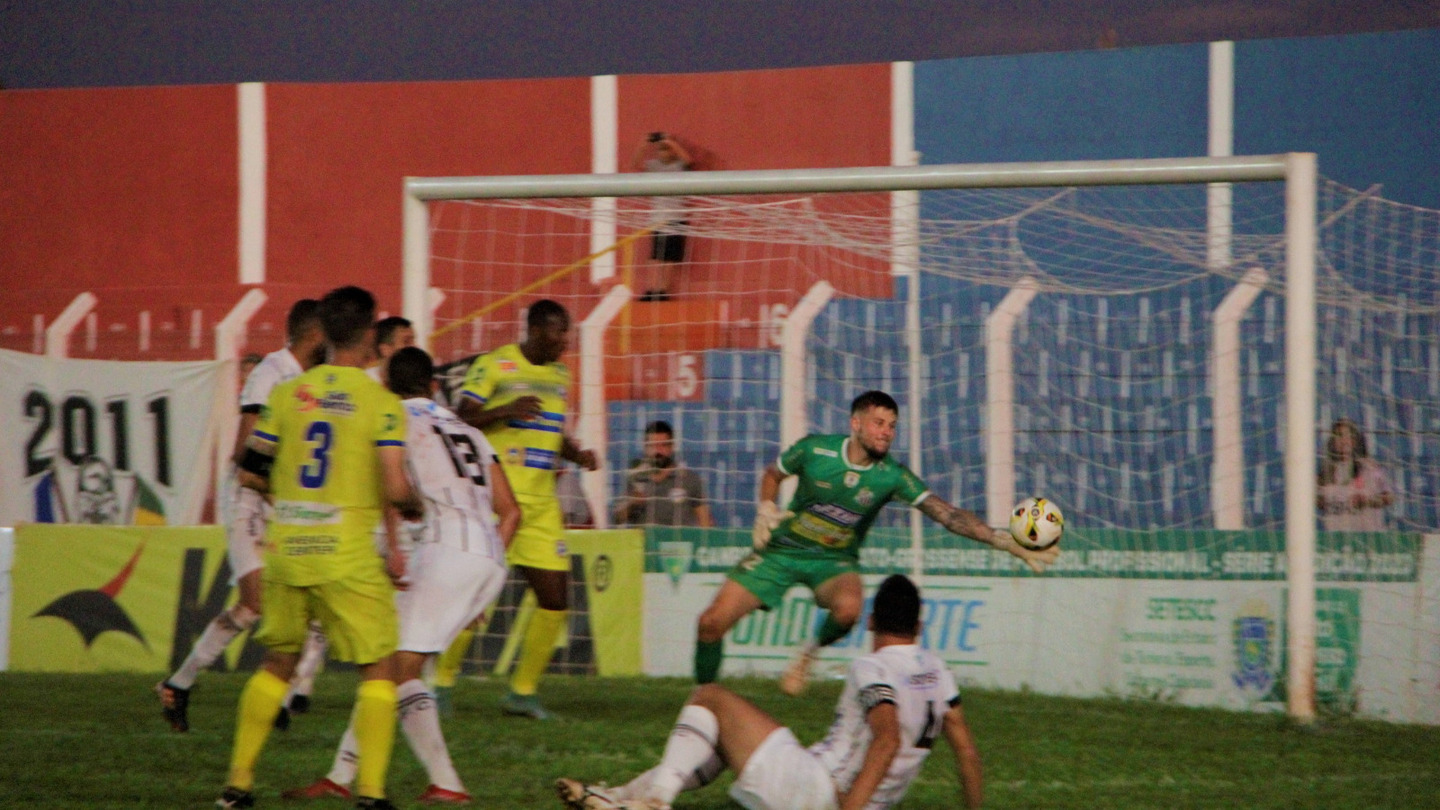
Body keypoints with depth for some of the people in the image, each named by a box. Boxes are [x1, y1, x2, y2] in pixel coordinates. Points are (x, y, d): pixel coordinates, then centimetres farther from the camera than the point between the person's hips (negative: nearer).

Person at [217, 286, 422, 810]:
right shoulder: (381, 403, -7)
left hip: (286, 551, 5)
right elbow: (395, 489, -15)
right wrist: (414, 509, 8)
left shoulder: (287, 394, 5)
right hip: (347, 558, -5)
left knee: (277, 664, 19)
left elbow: (250, 474, 9)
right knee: (377, 669, 5)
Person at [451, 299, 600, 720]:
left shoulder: (560, 375, 16)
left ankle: (523, 690, 13)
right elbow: (461, 423, -9)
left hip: (541, 503, 7)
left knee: (555, 598, 2)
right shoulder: (493, 365, -5)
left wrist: (578, 454, 6)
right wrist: (506, 411, -24)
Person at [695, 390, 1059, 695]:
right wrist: (766, 509, -12)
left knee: (848, 608, -36)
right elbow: (772, 475, 7)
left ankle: (811, 652, -1)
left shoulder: (893, 476, -16)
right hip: (782, 548, 0)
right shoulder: (814, 450, -14)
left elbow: (947, 514, -23)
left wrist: (1011, 544, -33)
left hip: (835, 561, 0)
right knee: (713, 623, -10)